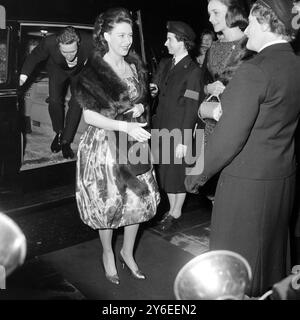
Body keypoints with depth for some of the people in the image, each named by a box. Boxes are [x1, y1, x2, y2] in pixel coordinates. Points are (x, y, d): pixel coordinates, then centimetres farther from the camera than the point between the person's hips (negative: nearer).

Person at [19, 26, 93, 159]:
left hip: (80, 72, 0)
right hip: (58, 70, 0)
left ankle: (66, 141, 7)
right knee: (54, 101, -12)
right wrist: (23, 76, -28)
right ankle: (59, 133, 17)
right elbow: (33, 57, -17)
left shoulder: (89, 42, -38)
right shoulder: (49, 42, -37)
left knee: (77, 103, -10)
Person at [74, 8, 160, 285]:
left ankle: (127, 253, 31)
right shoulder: (93, 72, -10)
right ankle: (108, 254, 31)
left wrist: (141, 108, -5)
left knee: (139, 200, 8)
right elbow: (89, 116, -14)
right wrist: (126, 126, -25)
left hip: (135, 143, 5)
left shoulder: (135, 66, 7)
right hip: (105, 145, -5)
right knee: (108, 203, 7)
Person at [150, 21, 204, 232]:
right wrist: (153, 88, -6)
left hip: (179, 131, -7)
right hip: (162, 128, 7)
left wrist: (183, 141, -18)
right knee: (166, 170, 15)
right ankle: (172, 209, 32)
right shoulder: (165, 65, 9)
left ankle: (176, 212, 26)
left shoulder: (193, 71, -13)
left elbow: (191, 109, -16)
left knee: (178, 171, 7)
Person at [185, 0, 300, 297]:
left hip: (247, 182, -8)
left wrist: (197, 173, -7)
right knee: (270, 247, 24)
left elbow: (229, 136, -21)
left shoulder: (253, 71, -20)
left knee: (234, 256, 11)